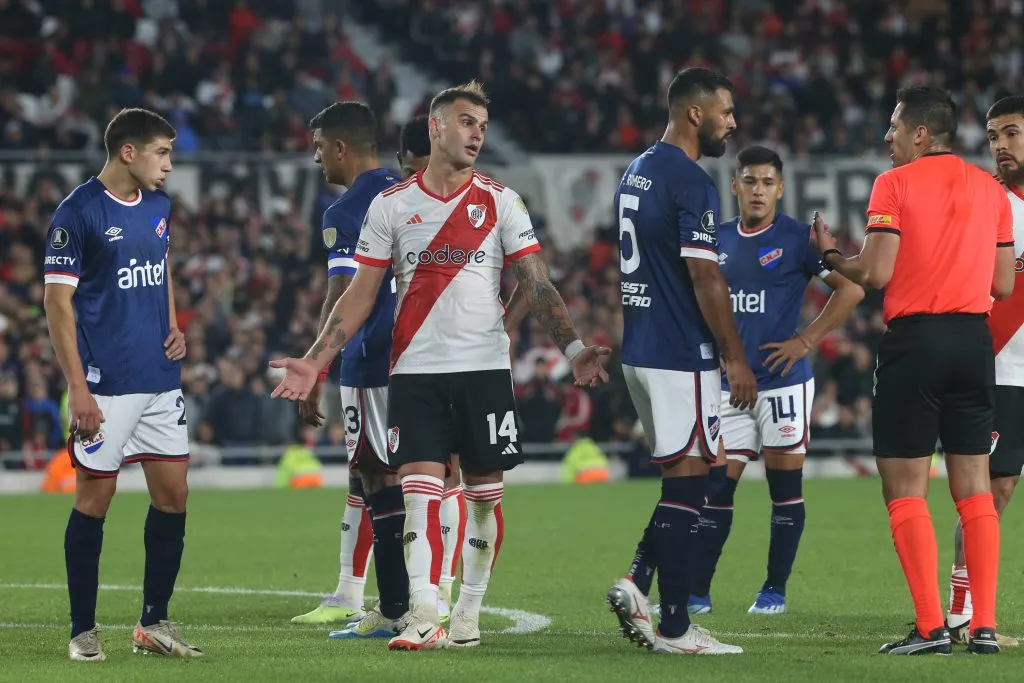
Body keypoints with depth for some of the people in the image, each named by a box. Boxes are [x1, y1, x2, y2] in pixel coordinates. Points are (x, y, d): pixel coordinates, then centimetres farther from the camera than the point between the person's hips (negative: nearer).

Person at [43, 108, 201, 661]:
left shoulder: (158, 206, 11)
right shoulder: (78, 212, -10)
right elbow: (57, 301, -11)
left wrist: (174, 326, 9)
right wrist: (78, 388, -15)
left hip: (161, 381, 7)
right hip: (106, 386, -7)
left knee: (172, 496, 5)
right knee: (95, 499, 0)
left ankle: (153, 624, 16)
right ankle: (83, 631, 8)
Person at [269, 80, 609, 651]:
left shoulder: (500, 202, 4)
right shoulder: (392, 205, 5)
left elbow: (538, 285, 2)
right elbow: (360, 295, 7)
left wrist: (573, 347, -11)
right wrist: (315, 362, -1)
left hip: (485, 368, 1)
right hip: (416, 369, -1)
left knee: (485, 494, 4)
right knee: (421, 491, -11)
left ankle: (469, 614, 14)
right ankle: (425, 619, -15)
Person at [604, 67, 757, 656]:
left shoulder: (637, 172, 14)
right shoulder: (691, 183, -15)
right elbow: (705, 280, -18)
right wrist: (736, 358, -12)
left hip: (639, 348, 9)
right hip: (682, 354, -9)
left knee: (682, 475, 17)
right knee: (686, 481, -4)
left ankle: (638, 582, 6)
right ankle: (674, 627, -3)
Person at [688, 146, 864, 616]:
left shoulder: (798, 238, -4)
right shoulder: (719, 240, 11)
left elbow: (851, 289, -8)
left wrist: (805, 340, -12)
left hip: (783, 382, -4)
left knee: (785, 485, 1)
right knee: (716, 485, 1)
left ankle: (775, 590, 9)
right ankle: (697, 592, 4)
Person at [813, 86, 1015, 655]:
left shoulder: (895, 184, -5)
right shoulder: (990, 189, 11)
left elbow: (875, 273, -12)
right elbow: (1003, 285, 10)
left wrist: (830, 254, 6)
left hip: (915, 337, -5)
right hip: (975, 339, 5)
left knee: (905, 490, 0)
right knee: (974, 487, 8)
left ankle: (931, 627, -7)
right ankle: (984, 626, 4)